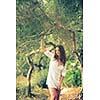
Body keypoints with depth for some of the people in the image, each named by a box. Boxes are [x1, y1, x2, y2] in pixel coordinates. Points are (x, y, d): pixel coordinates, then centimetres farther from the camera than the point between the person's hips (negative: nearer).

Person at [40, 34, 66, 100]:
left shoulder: (63, 62, 6)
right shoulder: (53, 57, 0)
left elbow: (63, 74, 5)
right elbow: (42, 49, -4)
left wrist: (60, 83, -4)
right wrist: (42, 38, -10)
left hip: (58, 82, 3)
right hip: (51, 81, -3)